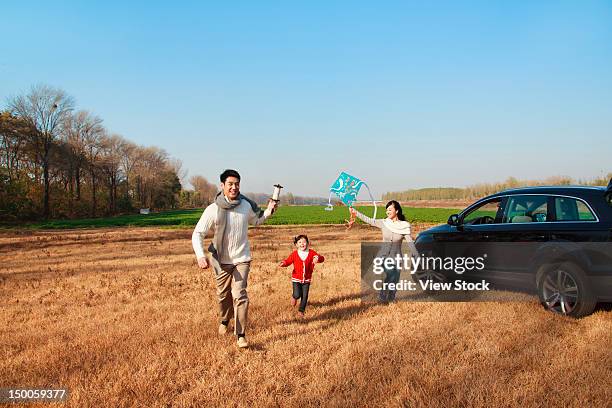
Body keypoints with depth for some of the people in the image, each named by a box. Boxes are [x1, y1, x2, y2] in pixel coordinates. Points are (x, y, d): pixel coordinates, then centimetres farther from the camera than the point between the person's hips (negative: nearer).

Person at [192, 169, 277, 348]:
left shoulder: (246, 205, -5)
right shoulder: (213, 209, -16)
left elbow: (255, 221, 17)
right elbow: (197, 234, -16)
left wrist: (269, 211, 0)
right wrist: (201, 255, -31)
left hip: (242, 259, 0)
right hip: (221, 260, 0)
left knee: (239, 295, -12)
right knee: (223, 295, 17)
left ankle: (241, 335, -3)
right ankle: (224, 320, 48)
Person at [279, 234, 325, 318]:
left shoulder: (311, 253, -6)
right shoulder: (294, 254, -6)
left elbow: (322, 258, -12)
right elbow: (288, 261, -6)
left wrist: (317, 258, -36)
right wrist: (283, 263, -29)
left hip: (307, 279, 1)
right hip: (296, 279, -1)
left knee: (305, 296, 4)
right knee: (297, 295, -9)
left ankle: (301, 311, 23)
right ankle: (294, 297, 29)